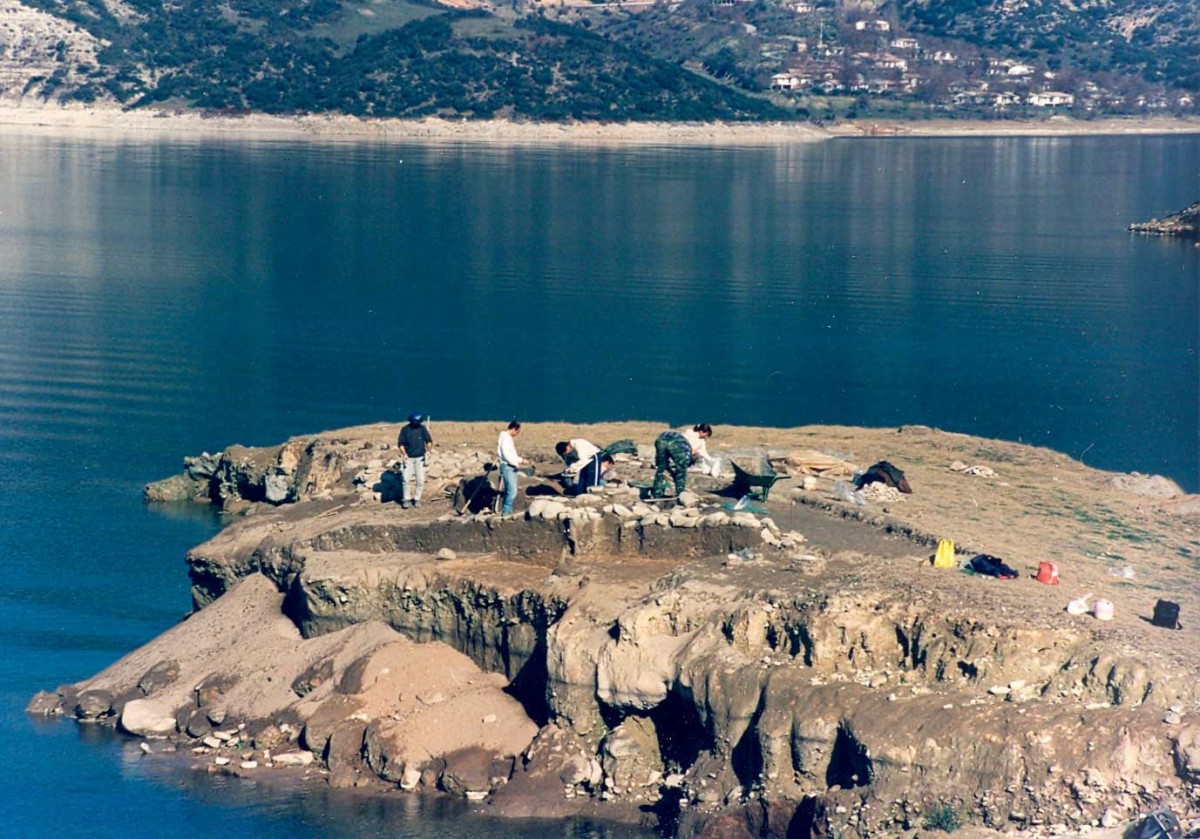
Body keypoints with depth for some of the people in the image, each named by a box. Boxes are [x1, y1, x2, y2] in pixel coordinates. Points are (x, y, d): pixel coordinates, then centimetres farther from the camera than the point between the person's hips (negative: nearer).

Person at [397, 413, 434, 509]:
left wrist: (428, 448, -17)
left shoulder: (422, 428, 0)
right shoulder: (405, 429, -4)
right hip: (408, 458, -1)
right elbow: (401, 443, -2)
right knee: (406, 479, -7)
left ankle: (417, 499, 11)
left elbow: (429, 440, 3)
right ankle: (407, 499, 2)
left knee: (420, 480, 0)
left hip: (420, 458, 1)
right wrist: (404, 454, -17)